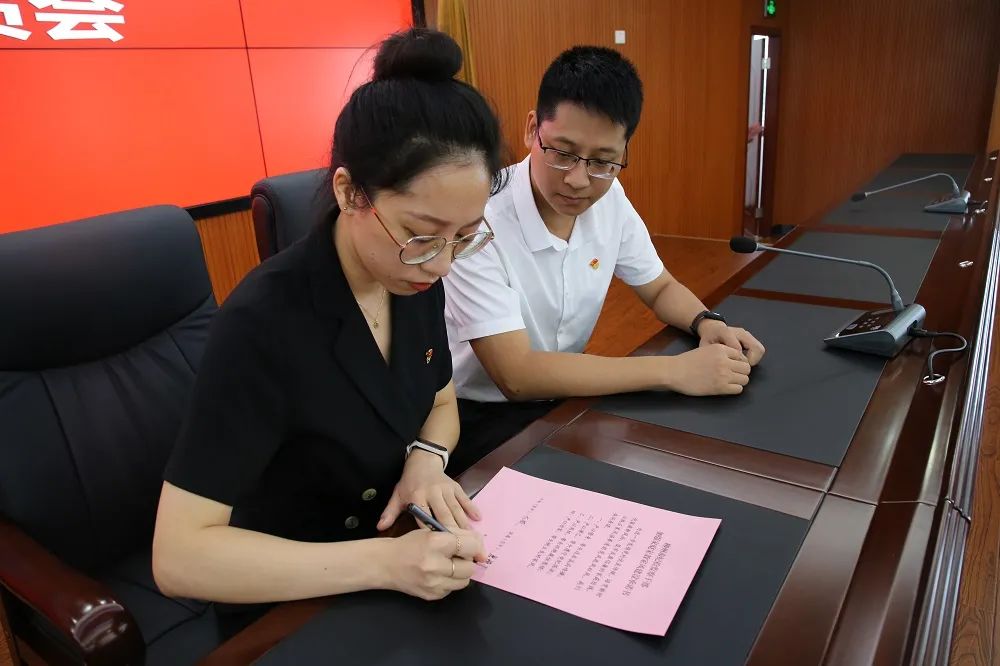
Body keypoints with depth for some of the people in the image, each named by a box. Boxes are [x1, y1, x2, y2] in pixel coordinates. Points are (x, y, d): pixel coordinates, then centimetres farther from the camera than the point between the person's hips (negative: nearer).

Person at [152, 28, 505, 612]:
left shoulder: (418, 283, -8)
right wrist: (383, 563, -31)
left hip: (391, 540, 5)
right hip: (289, 606, -4)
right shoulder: (263, 324, -26)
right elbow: (178, 557, -25)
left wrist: (427, 459, -12)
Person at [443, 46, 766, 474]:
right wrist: (675, 370, -30)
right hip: (478, 421, -6)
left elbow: (660, 288, 10)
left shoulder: (611, 200, -6)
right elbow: (516, 375, -31)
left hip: (561, 399, 7)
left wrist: (707, 323, -13)